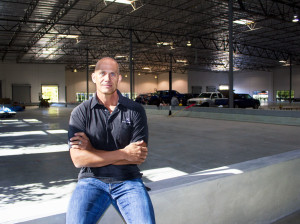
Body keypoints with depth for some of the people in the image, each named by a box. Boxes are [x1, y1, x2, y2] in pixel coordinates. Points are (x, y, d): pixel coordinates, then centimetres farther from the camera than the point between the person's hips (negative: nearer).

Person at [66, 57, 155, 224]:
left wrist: (93, 152, -8)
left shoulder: (135, 110, 2)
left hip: (128, 181, 1)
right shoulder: (80, 113, 2)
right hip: (92, 180, 0)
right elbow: (78, 159, -9)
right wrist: (123, 153, -12)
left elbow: (139, 156, -5)